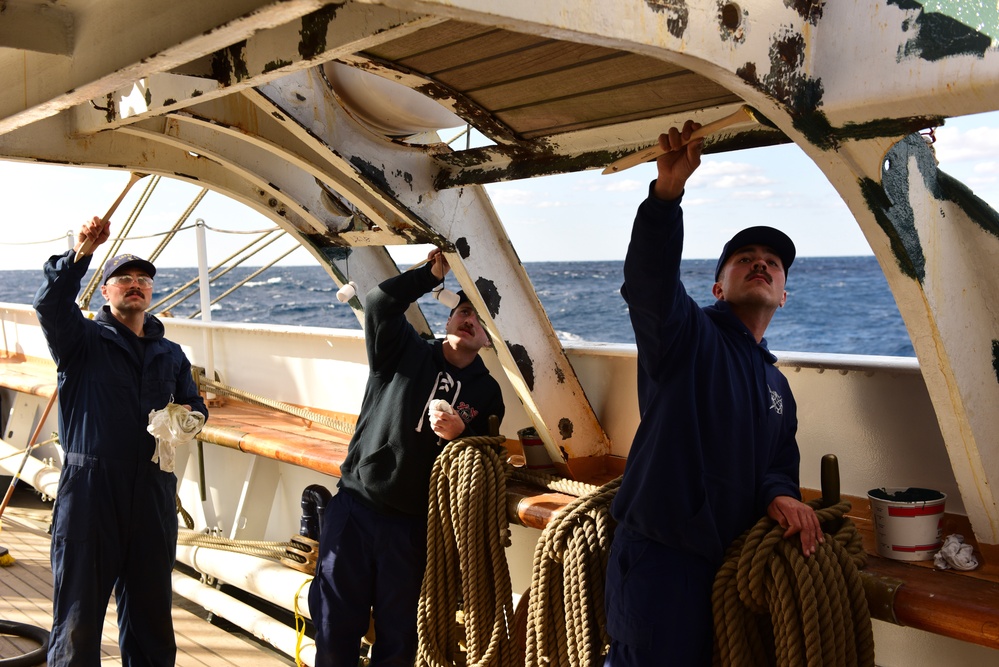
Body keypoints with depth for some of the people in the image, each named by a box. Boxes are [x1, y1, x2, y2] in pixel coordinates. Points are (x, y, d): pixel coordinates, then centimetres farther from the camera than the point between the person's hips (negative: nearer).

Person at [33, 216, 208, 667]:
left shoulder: (171, 354, 19)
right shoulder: (84, 341, 4)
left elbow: (195, 406, 22)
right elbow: (50, 304, -16)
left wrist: (187, 415, -3)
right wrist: (79, 253, -30)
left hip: (154, 492, 4)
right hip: (90, 489, -4)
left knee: (151, 609, 13)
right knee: (79, 611, 2)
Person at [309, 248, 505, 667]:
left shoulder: (487, 392, 5)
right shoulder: (405, 353, 3)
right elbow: (378, 304, -12)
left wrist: (459, 433, -15)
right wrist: (432, 275, -11)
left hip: (413, 526, 1)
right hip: (354, 509, 0)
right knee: (334, 630, 6)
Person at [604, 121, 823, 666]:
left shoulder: (776, 386, 19)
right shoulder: (686, 334, -4)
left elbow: (779, 462, 21)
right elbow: (648, 282, -25)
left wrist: (779, 494, -5)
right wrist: (667, 193, -40)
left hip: (726, 564, 7)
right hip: (660, 558, -7)